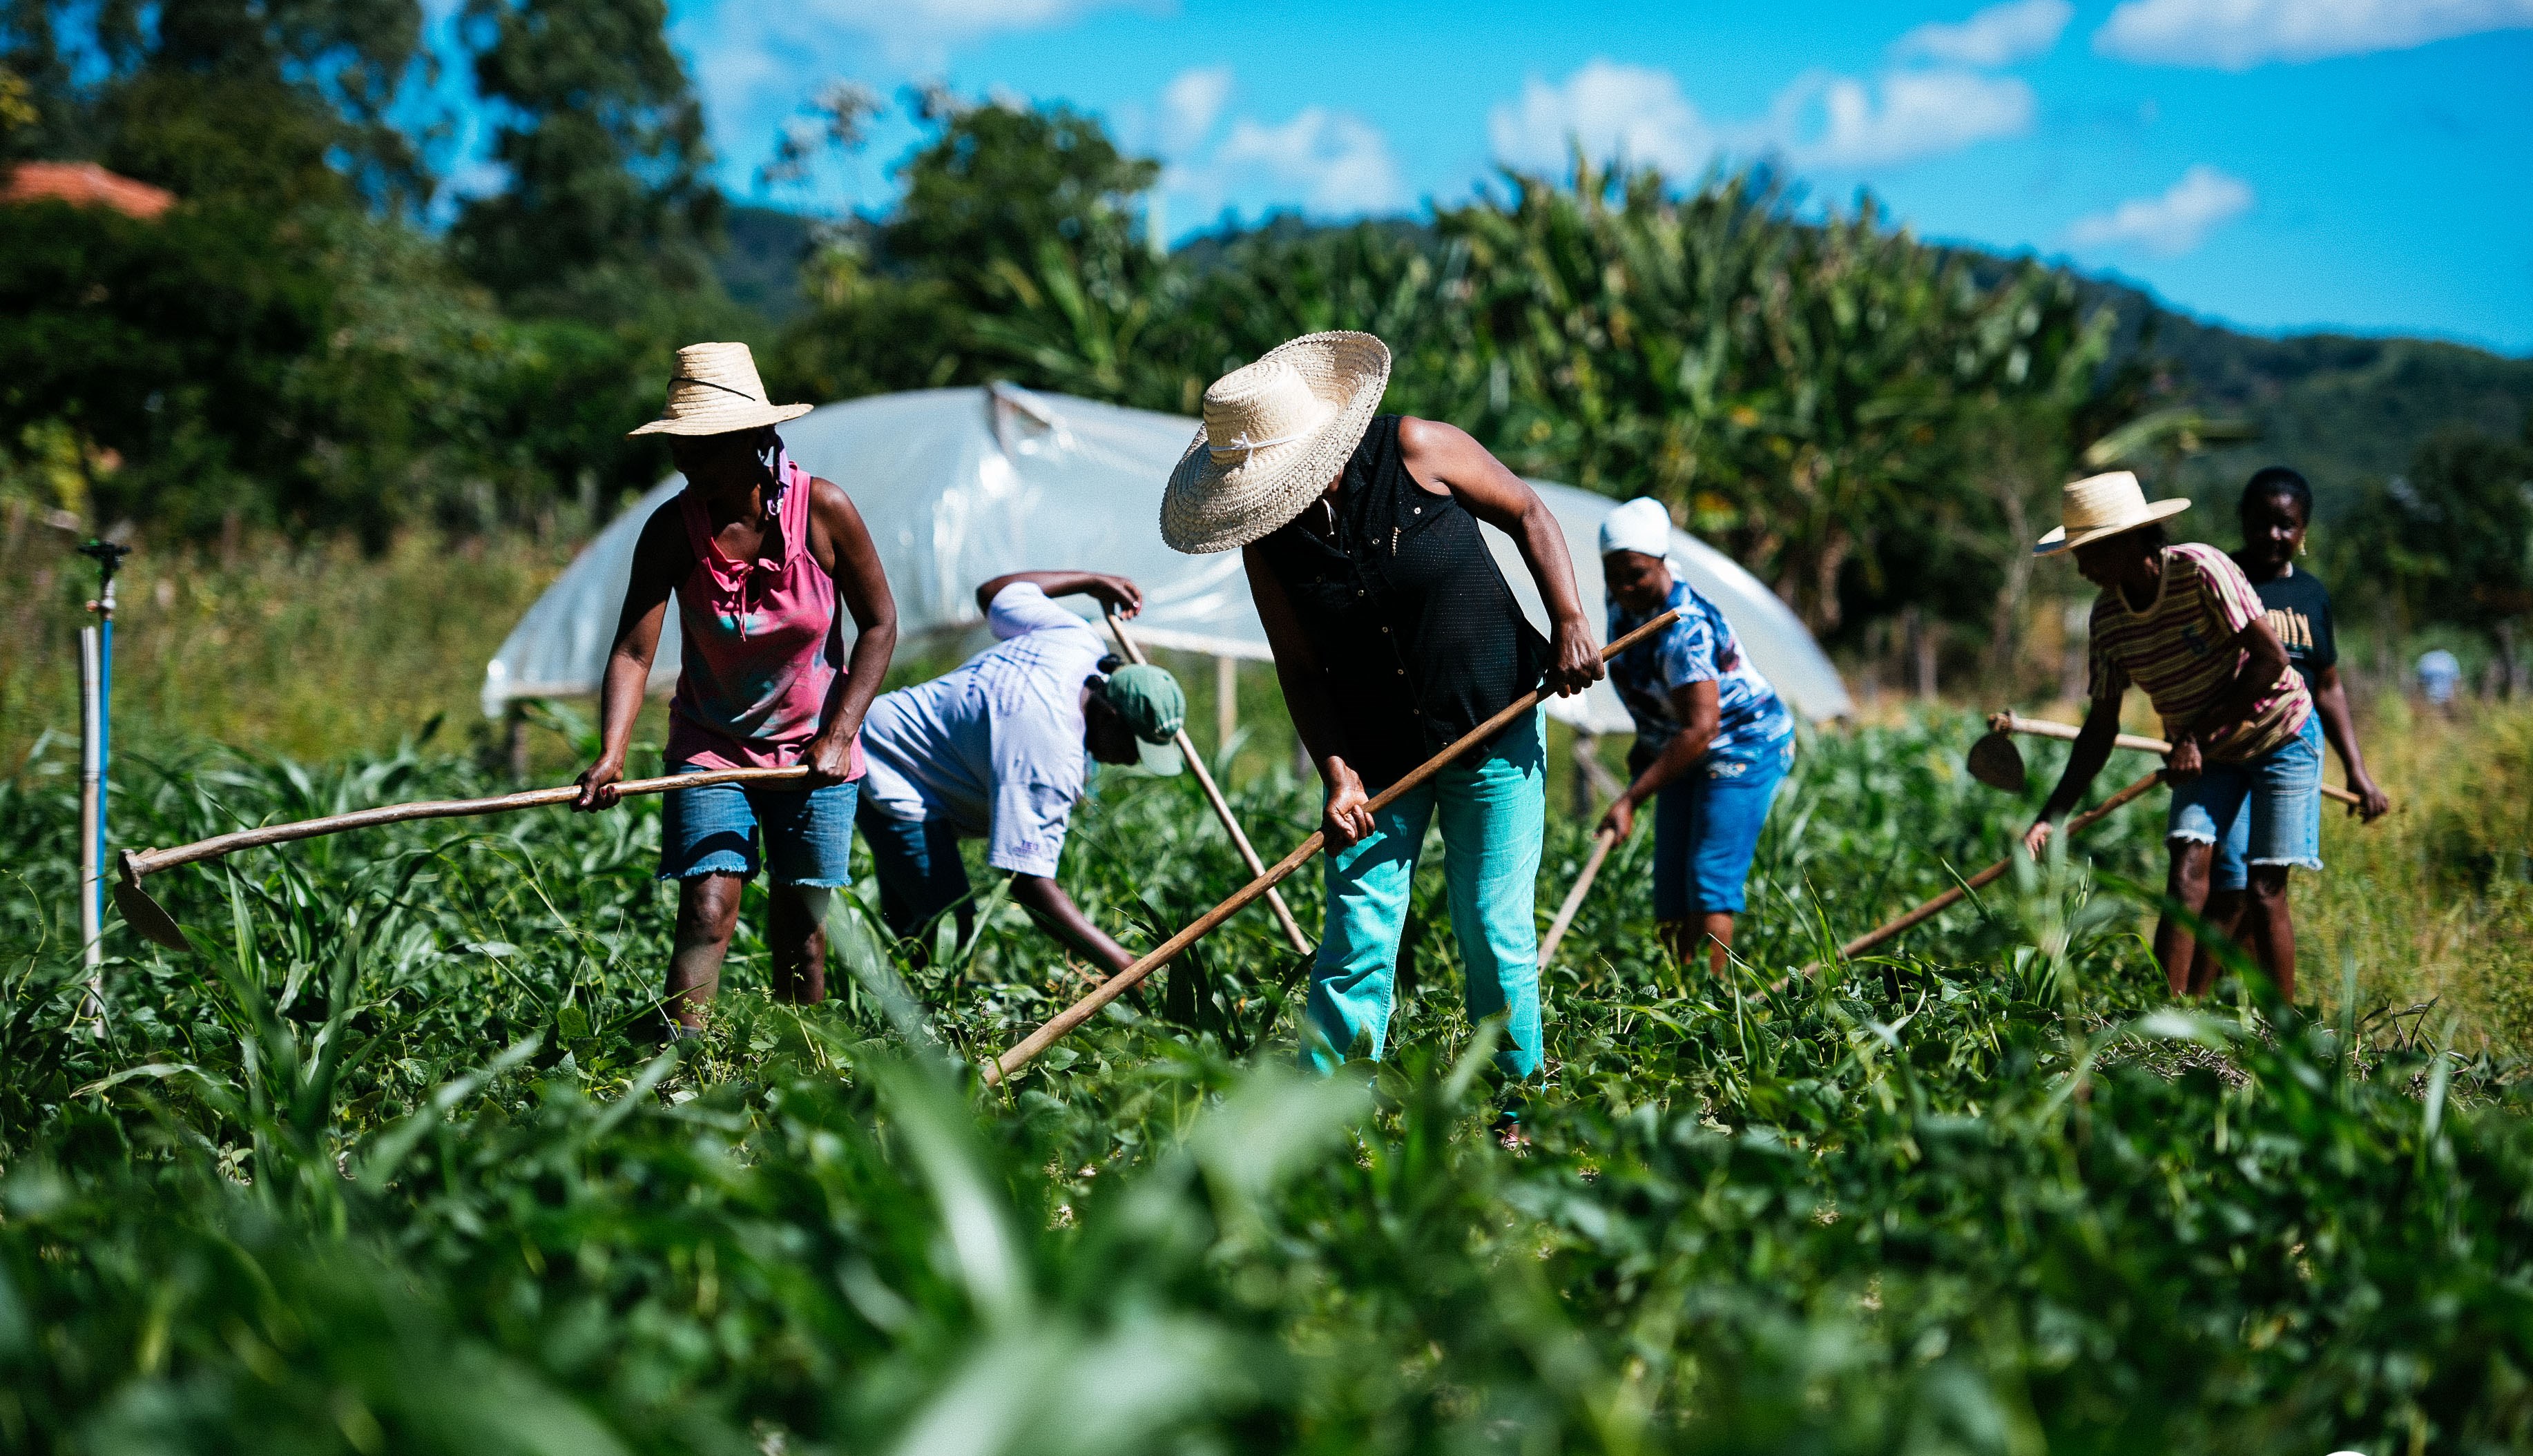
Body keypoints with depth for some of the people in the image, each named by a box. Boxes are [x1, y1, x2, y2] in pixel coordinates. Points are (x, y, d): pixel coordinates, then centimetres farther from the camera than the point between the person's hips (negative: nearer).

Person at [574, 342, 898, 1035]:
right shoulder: (671, 528, -13)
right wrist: (611, 754, -35)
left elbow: (879, 624, -4)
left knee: (801, 932, 1)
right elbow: (633, 649, -19)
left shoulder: (823, 509, -14)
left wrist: (840, 736, -13)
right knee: (706, 911, -16)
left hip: (814, 749, 0)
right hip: (711, 747, 0)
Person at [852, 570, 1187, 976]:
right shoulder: (1051, 757, -33)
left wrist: (1093, 581, 26)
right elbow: (1030, 885, -37)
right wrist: (1123, 965, -41)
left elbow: (992, 592, 13)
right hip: (892, 782, -11)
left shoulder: (1077, 639, -7)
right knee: (951, 928, -19)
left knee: (911, 929, 14)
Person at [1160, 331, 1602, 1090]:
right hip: (1374, 755, 2)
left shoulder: (1416, 450, -14)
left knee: (1493, 931, -1)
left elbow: (1527, 513, -3)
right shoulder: (1265, 540, -7)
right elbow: (1300, 668, -3)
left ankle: (1517, 1106, 13)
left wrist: (1570, 623, -13)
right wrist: (1335, 771, -15)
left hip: (1493, 729, -2)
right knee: (1357, 935, -5)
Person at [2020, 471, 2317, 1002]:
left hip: (2280, 736, -5)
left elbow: (2272, 660, -25)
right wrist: (2051, 817, -11)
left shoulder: (2201, 570, -25)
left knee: (2264, 892, -7)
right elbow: (2102, 727, -3)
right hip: (2203, 753, 5)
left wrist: (2199, 736, -25)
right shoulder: (2107, 617, -8)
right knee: (2187, 869, -12)